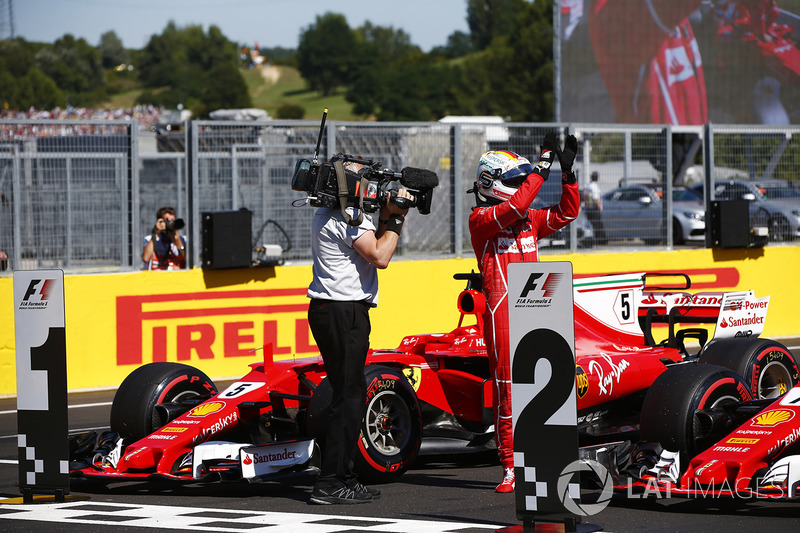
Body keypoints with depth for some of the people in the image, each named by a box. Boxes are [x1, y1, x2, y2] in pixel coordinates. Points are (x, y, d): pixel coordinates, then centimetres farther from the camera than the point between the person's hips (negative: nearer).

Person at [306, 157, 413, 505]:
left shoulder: (326, 214, 18)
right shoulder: (350, 217, -14)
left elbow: (370, 247, 20)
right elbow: (380, 257, -18)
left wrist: (385, 216, 9)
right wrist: (396, 219, -8)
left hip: (325, 310, 11)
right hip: (345, 313, -11)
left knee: (348, 393, 15)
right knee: (349, 395, -7)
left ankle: (343, 478, 18)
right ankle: (331, 485, -7)